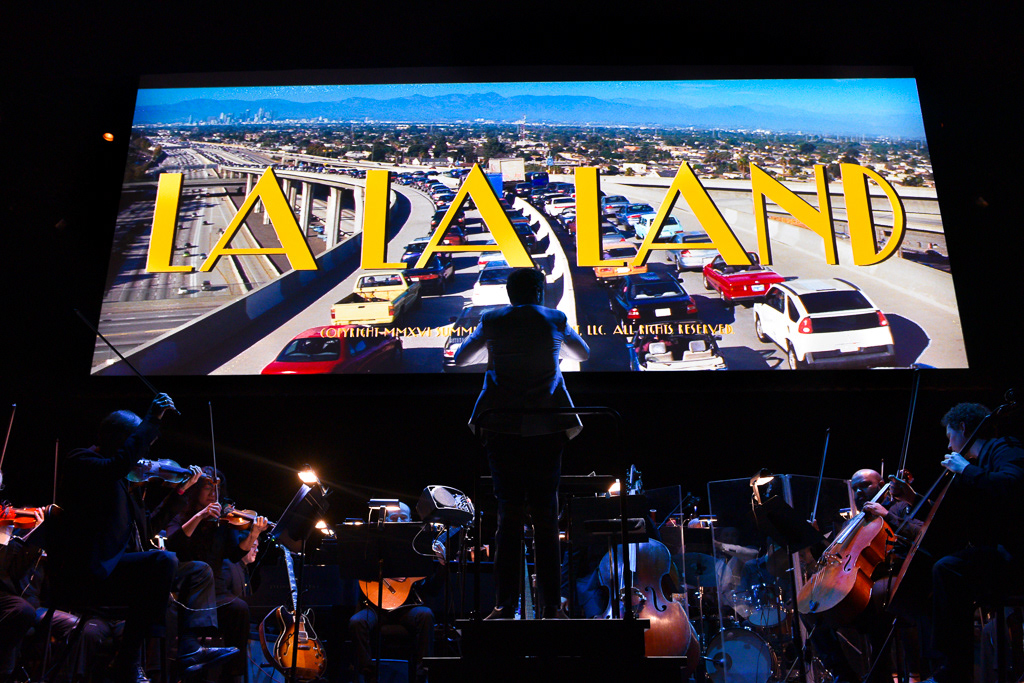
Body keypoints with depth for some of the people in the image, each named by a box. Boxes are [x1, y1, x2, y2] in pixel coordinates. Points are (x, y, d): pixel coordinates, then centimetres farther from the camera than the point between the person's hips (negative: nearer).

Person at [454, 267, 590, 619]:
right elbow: (583, 354, 25)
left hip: (501, 428, 0)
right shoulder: (554, 320, 7)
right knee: (546, 515, 4)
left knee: (509, 514, 3)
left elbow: (460, 358, 20)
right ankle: (551, 606, 5)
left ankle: (505, 605, 1)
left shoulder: (492, 321, 6)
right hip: (546, 429, 0)